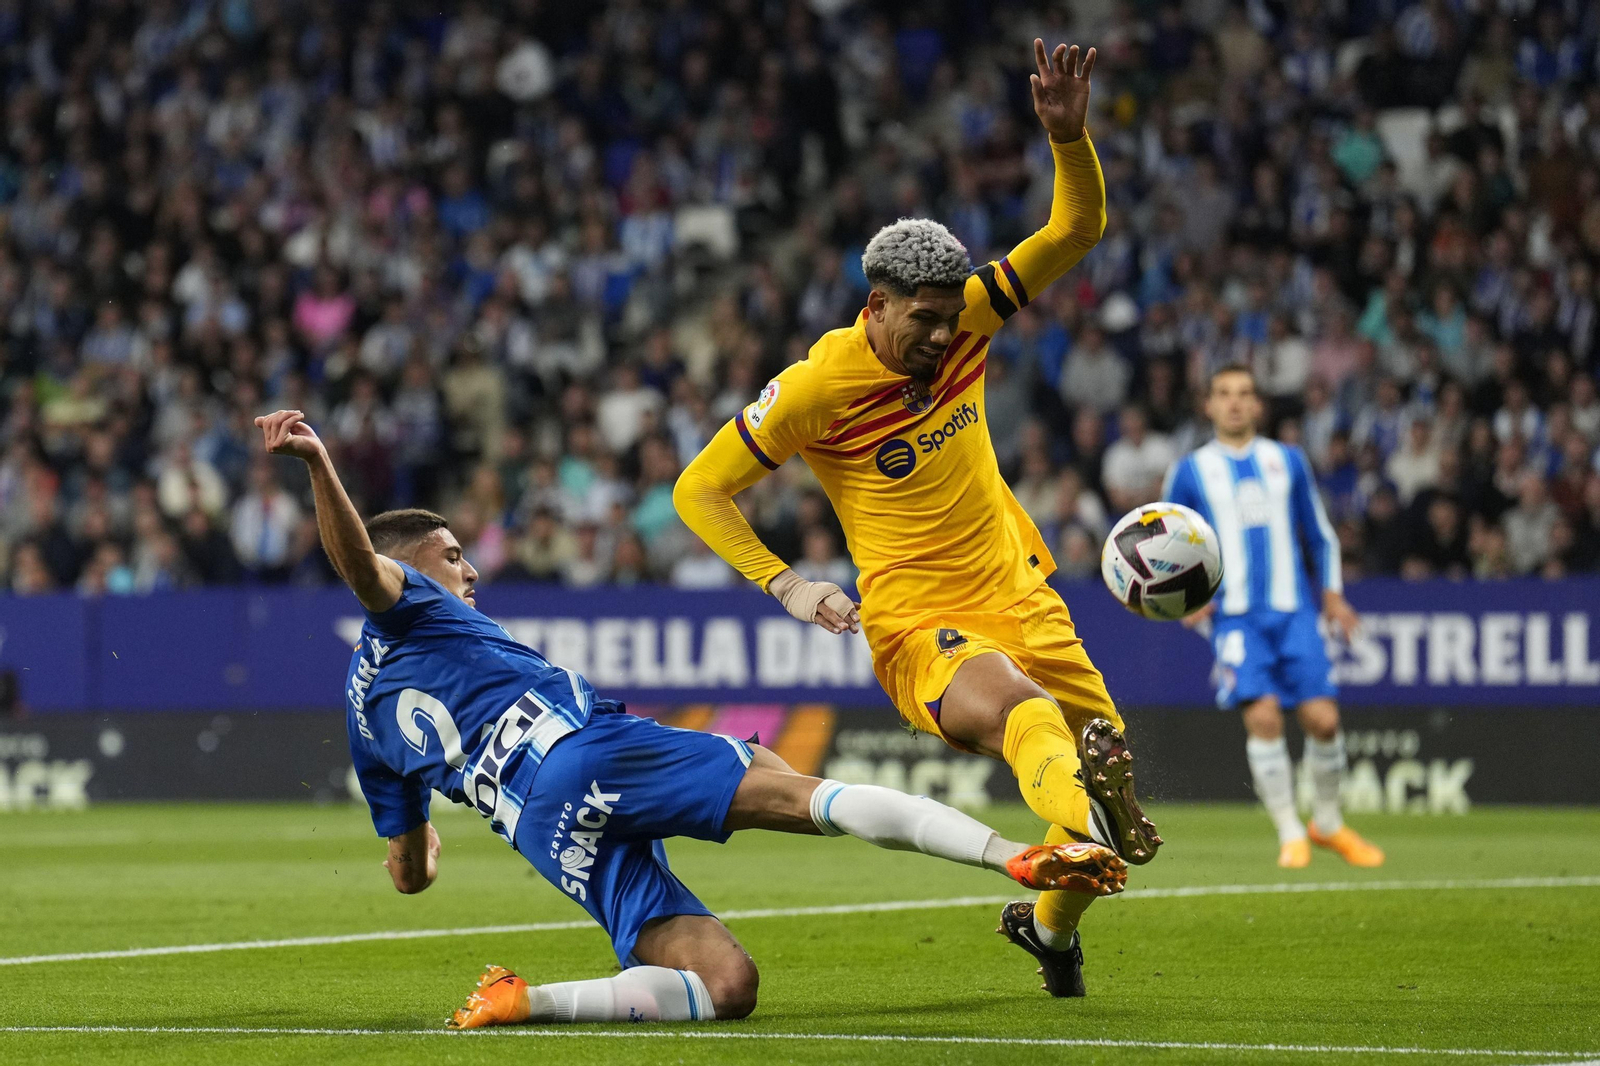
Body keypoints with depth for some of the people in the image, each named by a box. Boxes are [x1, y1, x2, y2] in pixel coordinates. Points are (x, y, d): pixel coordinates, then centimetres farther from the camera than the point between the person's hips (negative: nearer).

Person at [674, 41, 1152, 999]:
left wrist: (1068, 132, -23)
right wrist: (783, 585, -18)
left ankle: (1050, 923, 38)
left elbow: (1079, 228, -4)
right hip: (917, 623, -6)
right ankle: (1085, 820, -71)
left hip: (1017, 590, 6)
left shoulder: (962, 318, -1)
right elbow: (698, 490, -8)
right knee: (1023, 711, -38)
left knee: (1110, 760, 9)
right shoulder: (817, 387, -14)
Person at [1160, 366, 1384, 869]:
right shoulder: (1190, 471, 7)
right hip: (1234, 615, -2)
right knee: (1263, 713, -19)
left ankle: (1328, 822, 14)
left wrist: (1332, 592, 8)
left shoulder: (1288, 461, 13)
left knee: (1322, 716, -9)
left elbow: (1320, 534, 19)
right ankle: (1289, 832, -7)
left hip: (1293, 611, 2)